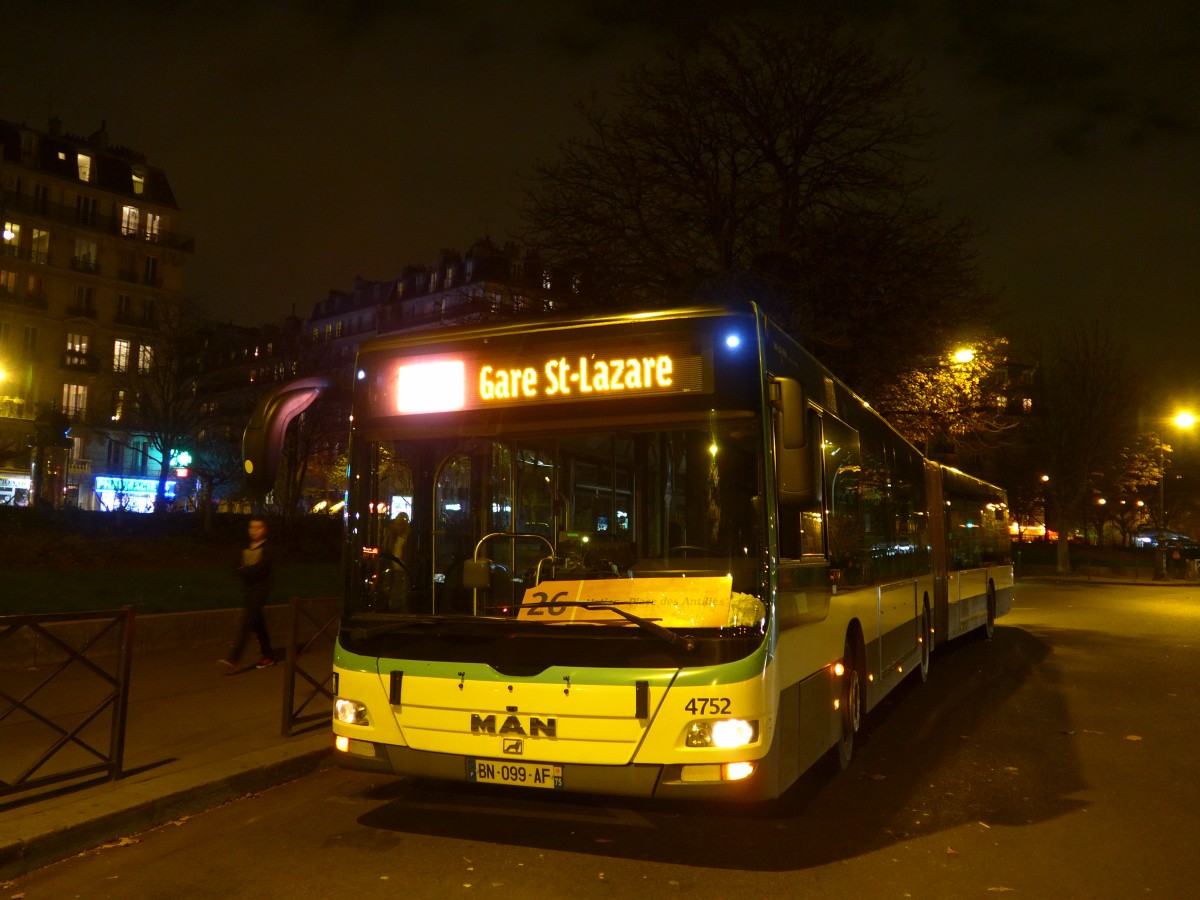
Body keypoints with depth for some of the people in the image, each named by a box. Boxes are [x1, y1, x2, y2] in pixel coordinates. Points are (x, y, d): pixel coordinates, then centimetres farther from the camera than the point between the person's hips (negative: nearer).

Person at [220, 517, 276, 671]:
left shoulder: (267, 547, -4)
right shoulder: (247, 548, 15)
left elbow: (261, 568, -18)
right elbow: (239, 570, 9)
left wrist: (244, 570, -8)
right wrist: (249, 572, -11)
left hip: (260, 589, -7)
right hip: (248, 589, 7)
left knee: (245, 622, -16)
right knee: (258, 624, 12)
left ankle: (233, 657, -23)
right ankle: (268, 656, 22)